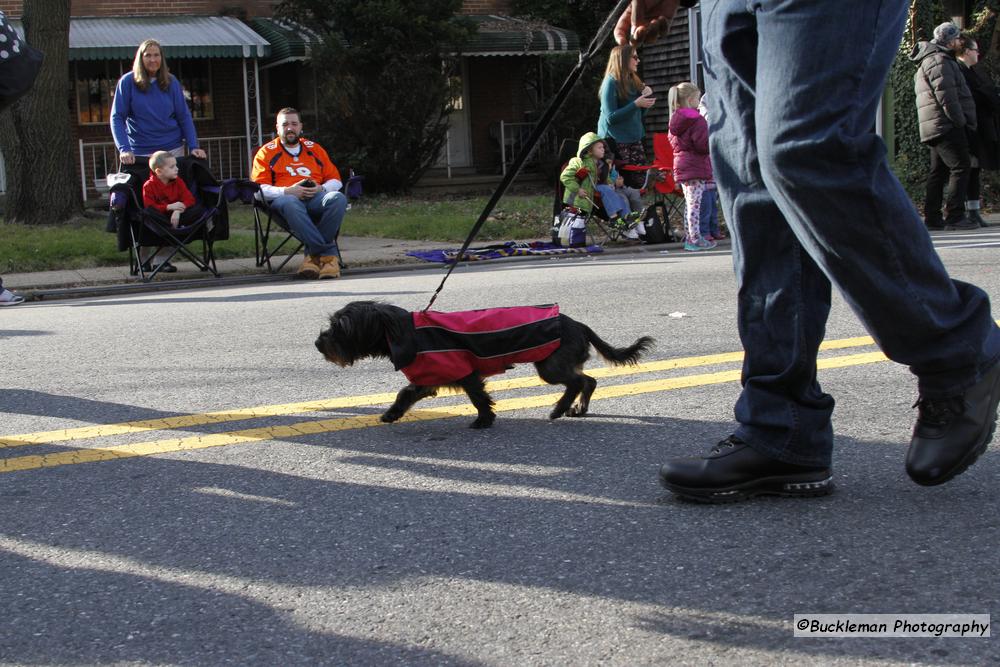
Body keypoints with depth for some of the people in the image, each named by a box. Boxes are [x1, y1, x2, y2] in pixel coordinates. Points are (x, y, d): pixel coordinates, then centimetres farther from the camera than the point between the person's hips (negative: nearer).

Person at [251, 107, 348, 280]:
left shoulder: (314, 149, 25)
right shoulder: (266, 152, 15)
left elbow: (336, 180, 20)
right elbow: (258, 188, 3)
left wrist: (321, 189, -4)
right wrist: (287, 191, -12)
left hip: (316, 198, 3)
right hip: (284, 198, -3)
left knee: (338, 198, -32)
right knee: (290, 204, -41)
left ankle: (314, 254, -28)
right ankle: (329, 254, -42)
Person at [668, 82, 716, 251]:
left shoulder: (675, 120, 11)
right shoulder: (697, 120, -15)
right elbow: (703, 145, -19)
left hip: (681, 165, 8)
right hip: (696, 166, -8)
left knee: (689, 203, 14)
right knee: (695, 203, -7)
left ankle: (690, 238, 18)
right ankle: (696, 239, -6)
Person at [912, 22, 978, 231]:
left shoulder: (928, 62, 24)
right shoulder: (939, 61, -10)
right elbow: (945, 94, -19)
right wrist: (960, 120, -16)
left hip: (934, 128, 11)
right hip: (947, 126, -11)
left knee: (938, 171, 11)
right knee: (960, 168, -13)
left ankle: (932, 217, 11)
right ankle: (955, 216, -17)